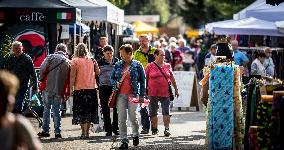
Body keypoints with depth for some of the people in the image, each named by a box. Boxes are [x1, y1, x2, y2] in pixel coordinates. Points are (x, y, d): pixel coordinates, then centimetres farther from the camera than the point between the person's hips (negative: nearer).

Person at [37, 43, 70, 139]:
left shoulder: (50, 57, 1)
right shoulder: (68, 62, 9)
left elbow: (42, 70, -10)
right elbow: (69, 79, 7)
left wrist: (42, 80, 5)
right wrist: (67, 93, 10)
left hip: (48, 88, -2)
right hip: (60, 90, 2)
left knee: (46, 109, 7)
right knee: (56, 110, 8)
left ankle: (45, 131, 7)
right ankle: (57, 132, 3)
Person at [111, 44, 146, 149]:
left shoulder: (137, 65, 2)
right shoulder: (118, 65, 10)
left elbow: (142, 80, 4)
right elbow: (112, 78, 17)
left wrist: (142, 95, -2)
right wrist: (116, 84, -6)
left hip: (133, 94, -3)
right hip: (120, 94, 3)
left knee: (133, 116, -4)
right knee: (121, 119, -2)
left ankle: (135, 134, 24)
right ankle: (124, 141, 4)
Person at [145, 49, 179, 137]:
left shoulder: (167, 66, 10)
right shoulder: (150, 66, 1)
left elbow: (172, 78, 17)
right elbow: (145, 79, 4)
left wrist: (176, 89, 18)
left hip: (165, 93, 1)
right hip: (153, 93, -1)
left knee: (166, 112, -7)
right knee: (153, 112, 7)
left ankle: (167, 129, -7)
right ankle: (154, 129, 20)